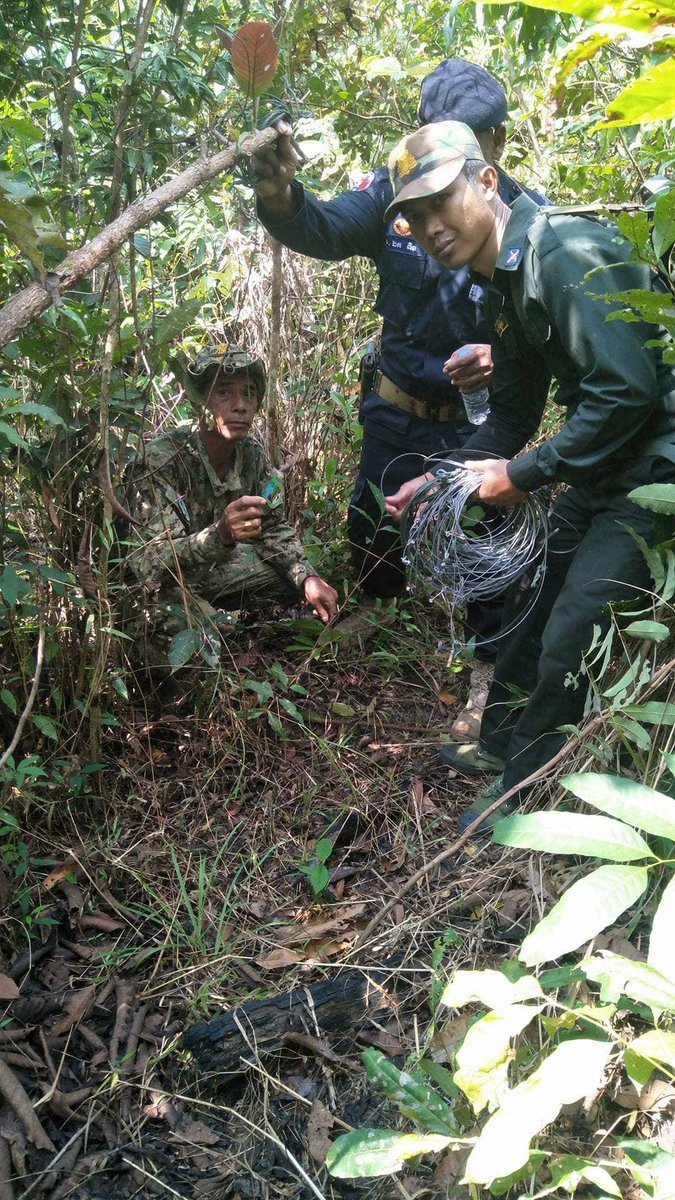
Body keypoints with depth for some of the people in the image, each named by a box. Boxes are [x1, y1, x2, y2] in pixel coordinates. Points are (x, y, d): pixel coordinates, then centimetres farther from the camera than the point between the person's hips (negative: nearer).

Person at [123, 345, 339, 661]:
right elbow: (155, 565, -34)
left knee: (300, 578, -2)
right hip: (163, 587, -7)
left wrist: (308, 578, -15)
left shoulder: (251, 454, -8)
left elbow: (273, 527, 4)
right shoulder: (162, 460, -28)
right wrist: (221, 534, -52)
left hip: (213, 569, 7)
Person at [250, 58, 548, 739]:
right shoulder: (396, 194, -9)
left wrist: (502, 357, -35)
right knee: (372, 530, 15)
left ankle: (489, 677, 26)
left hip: (480, 419, -2)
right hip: (396, 408, 3)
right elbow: (325, 230, -23)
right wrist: (281, 198, -44)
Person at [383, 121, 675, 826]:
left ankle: (524, 787, 14)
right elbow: (513, 415, 16)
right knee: (536, 603, 16)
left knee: (570, 633, -7)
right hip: (602, 470, 10)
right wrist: (437, 480, 7)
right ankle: (499, 742, 36)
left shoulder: (566, 252, -22)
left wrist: (524, 473, -19)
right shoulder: (502, 283, 9)